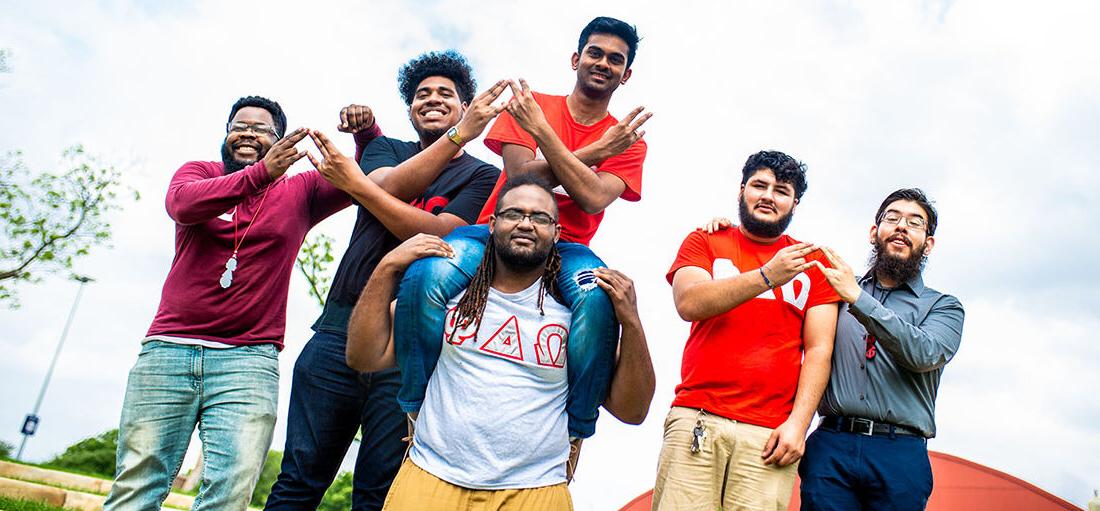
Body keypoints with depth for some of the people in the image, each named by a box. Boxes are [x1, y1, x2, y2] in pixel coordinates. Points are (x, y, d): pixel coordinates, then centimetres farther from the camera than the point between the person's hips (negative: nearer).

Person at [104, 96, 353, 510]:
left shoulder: (299, 191, 12)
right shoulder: (198, 172, 11)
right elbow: (182, 203, -12)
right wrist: (260, 173, -25)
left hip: (249, 358, 0)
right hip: (168, 348, 1)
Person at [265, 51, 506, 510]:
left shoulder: (482, 175, 8)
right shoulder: (384, 149, 19)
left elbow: (439, 235, -9)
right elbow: (390, 187, -5)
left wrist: (354, 183, -12)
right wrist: (459, 133, -14)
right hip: (341, 324, 3)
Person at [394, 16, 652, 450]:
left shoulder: (627, 141, 10)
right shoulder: (527, 104, 11)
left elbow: (593, 199, -10)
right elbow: (520, 177, -6)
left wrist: (541, 130, -13)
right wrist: (596, 150, -8)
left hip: (566, 247, 0)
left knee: (597, 296, -37)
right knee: (426, 277, -32)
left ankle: (574, 431, -17)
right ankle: (418, 410, -10)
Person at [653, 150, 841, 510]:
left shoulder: (813, 262, 13)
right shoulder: (704, 242, 12)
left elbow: (819, 351, 6)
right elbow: (688, 303, -8)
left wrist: (798, 422, -5)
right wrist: (766, 277, -16)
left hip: (770, 435, 1)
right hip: (696, 421, 0)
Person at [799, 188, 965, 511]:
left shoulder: (943, 306, 10)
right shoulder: (840, 288, 15)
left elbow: (924, 354, -10)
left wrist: (858, 298, -16)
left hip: (900, 454, -1)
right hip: (830, 446, 1)